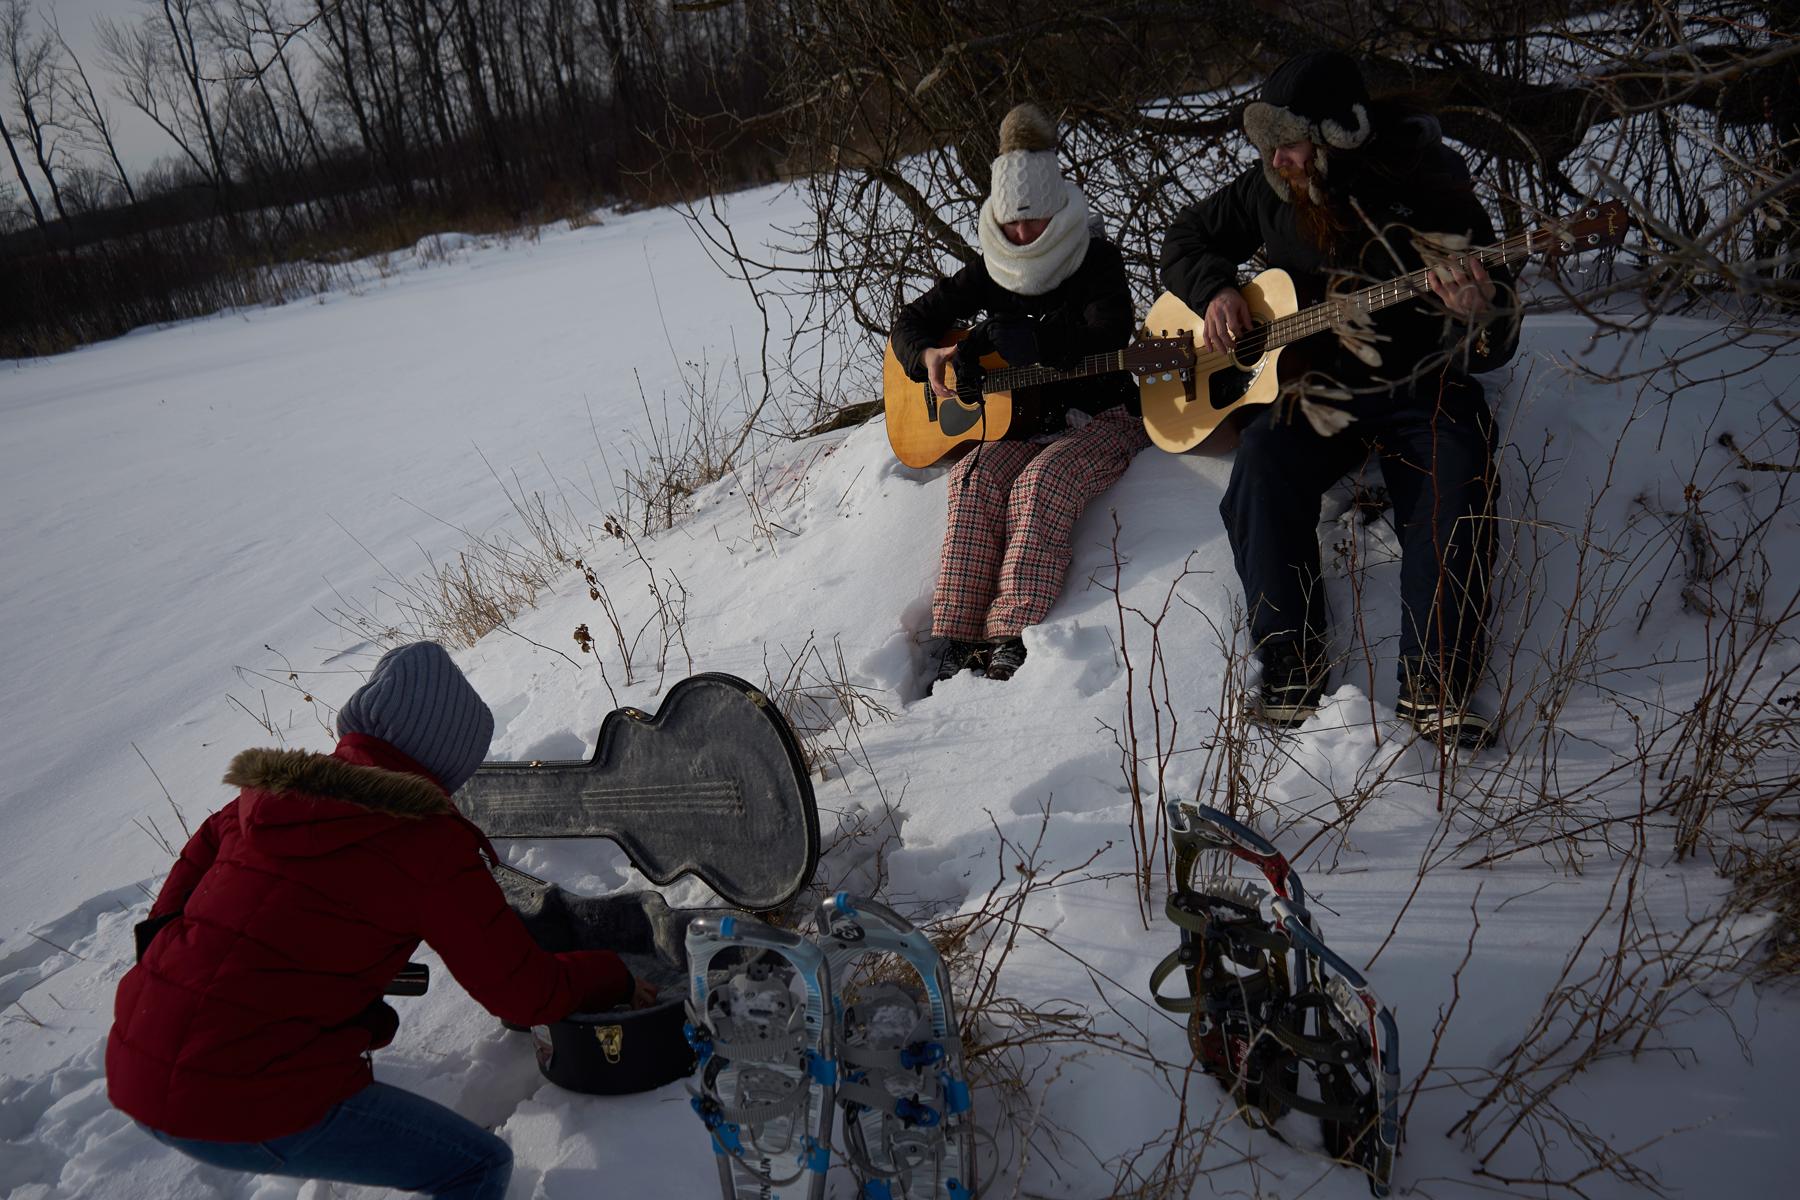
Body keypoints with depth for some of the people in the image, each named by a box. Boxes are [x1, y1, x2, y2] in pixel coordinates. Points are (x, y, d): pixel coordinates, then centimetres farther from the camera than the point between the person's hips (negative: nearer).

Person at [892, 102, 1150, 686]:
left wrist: (990, 339, -20)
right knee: (974, 480, -26)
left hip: (1101, 419, -4)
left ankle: (1013, 643, -36)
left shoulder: (1097, 259, -5)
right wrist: (928, 356, -10)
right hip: (1022, 423, 4)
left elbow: (1105, 335, -24)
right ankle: (959, 642, -28)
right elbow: (910, 319, 15)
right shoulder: (991, 272, 8)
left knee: (1039, 483, -33)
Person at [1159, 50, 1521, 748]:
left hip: (1421, 390, -2)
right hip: (1314, 387, 2)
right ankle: (1292, 672, -20)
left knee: (1457, 488, -31)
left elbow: (1493, 352, -9)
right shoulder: (1272, 191, 0)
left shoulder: (1435, 195, -9)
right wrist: (1216, 292, -5)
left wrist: (1482, 317, -34)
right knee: (1263, 464, -29)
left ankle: (1434, 688, -20)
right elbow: (1185, 239, 17)